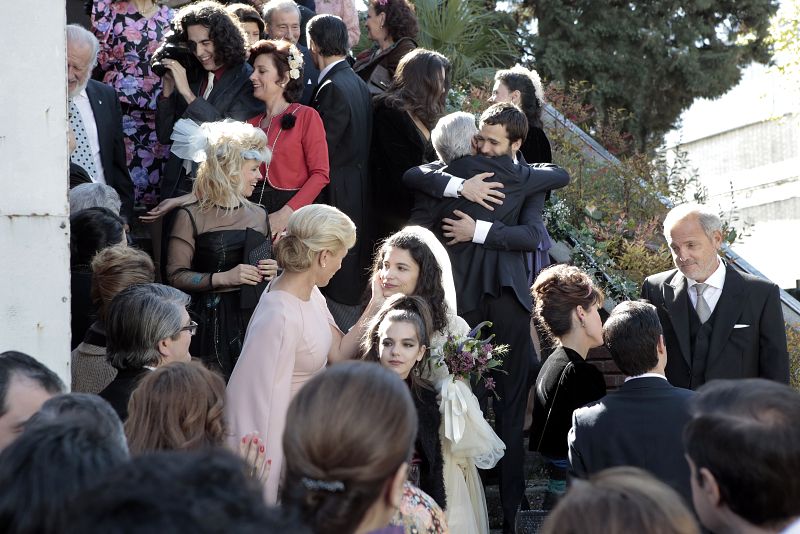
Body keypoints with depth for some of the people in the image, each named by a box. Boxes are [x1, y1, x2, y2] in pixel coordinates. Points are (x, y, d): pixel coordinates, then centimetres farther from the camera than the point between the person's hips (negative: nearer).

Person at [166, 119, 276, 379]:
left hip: (254, 315, 5)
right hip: (212, 321, -5)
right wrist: (223, 278, -17)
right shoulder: (191, 217, -3)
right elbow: (176, 275, -8)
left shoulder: (258, 215, 15)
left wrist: (271, 271, 5)